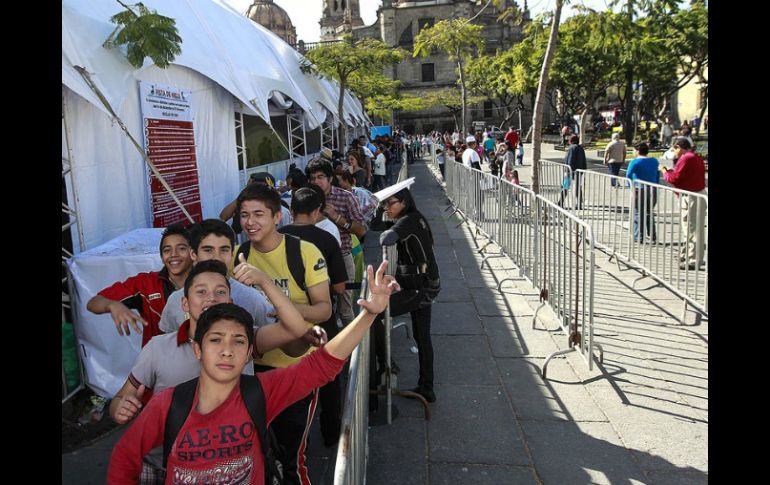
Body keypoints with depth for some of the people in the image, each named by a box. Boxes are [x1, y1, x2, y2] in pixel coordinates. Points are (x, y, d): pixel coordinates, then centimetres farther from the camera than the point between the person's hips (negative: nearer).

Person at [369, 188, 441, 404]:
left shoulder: (408, 221, -16)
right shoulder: (414, 219, 12)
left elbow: (386, 239, -35)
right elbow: (375, 226, 15)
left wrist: (384, 234, -14)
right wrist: (380, 208, 0)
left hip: (420, 287, -10)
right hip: (426, 285, 10)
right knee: (422, 337, 15)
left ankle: (385, 367, 2)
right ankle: (426, 388, 25)